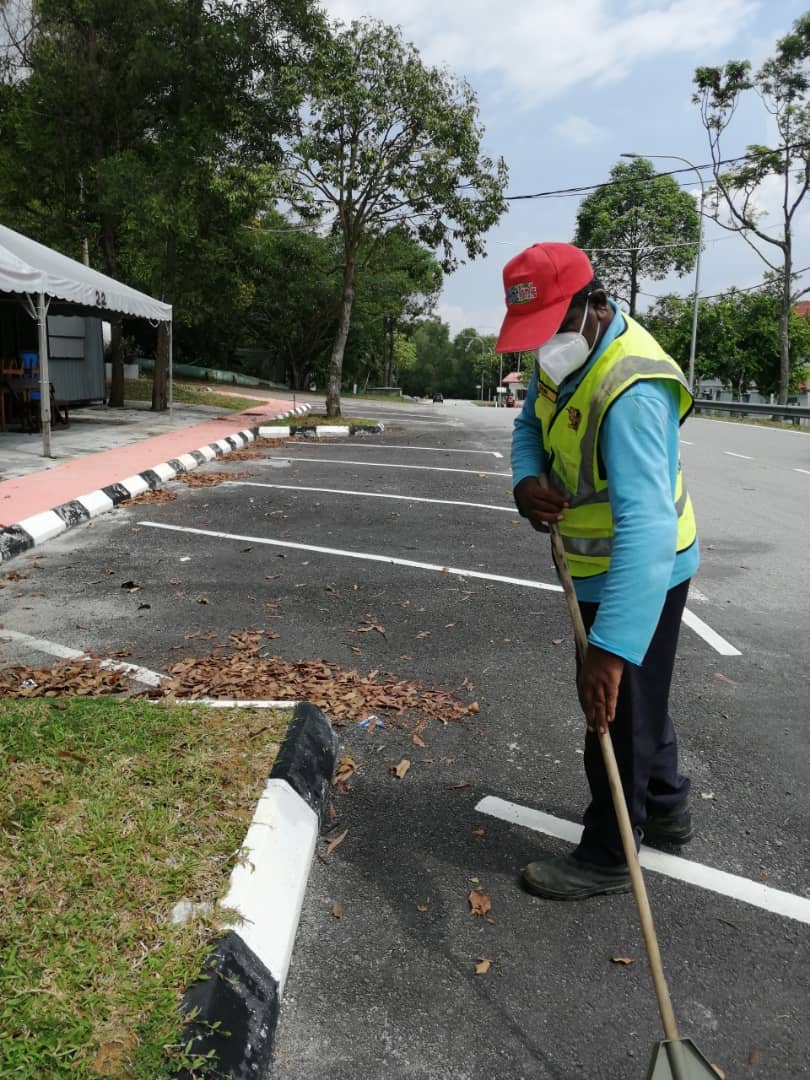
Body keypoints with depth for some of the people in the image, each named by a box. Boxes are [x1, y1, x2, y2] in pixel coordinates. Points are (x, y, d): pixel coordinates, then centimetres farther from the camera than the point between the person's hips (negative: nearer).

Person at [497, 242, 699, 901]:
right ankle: (666, 809, 47)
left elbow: (645, 527, -44)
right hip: (597, 567, 10)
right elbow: (529, 426, 9)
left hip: (641, 575, -9)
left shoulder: (632, 390, -35)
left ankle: (606, 859, 25)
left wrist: (610, 647, -49)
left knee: (617, 712, 5)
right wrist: (527, 482, -14)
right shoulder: (564, 352, -5)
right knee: (639, 699, 25)